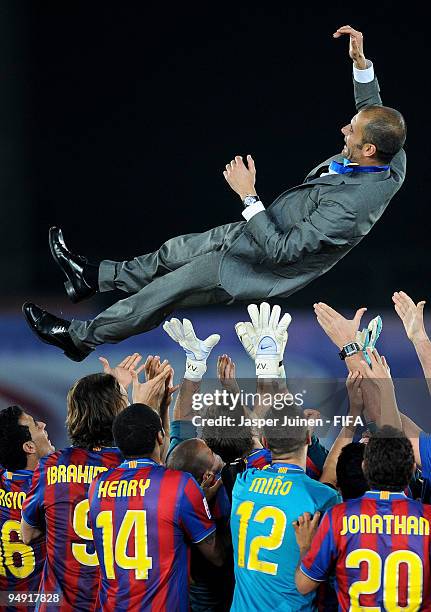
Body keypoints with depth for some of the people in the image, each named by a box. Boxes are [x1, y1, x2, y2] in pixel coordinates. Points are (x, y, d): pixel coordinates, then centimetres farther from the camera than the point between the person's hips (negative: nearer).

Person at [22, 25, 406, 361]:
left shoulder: (347, 208, -42)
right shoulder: (393, 160, -17)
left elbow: (279, 251, -36)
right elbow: (372, 109, 7)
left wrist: (248, 195, -32)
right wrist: (360, 61, -5)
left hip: (269, 265, -8)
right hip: (267, 234, 8)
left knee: (171, 288, 4)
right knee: (177, 251, 21)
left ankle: (81, 337, 21)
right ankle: (94, 278, 41)